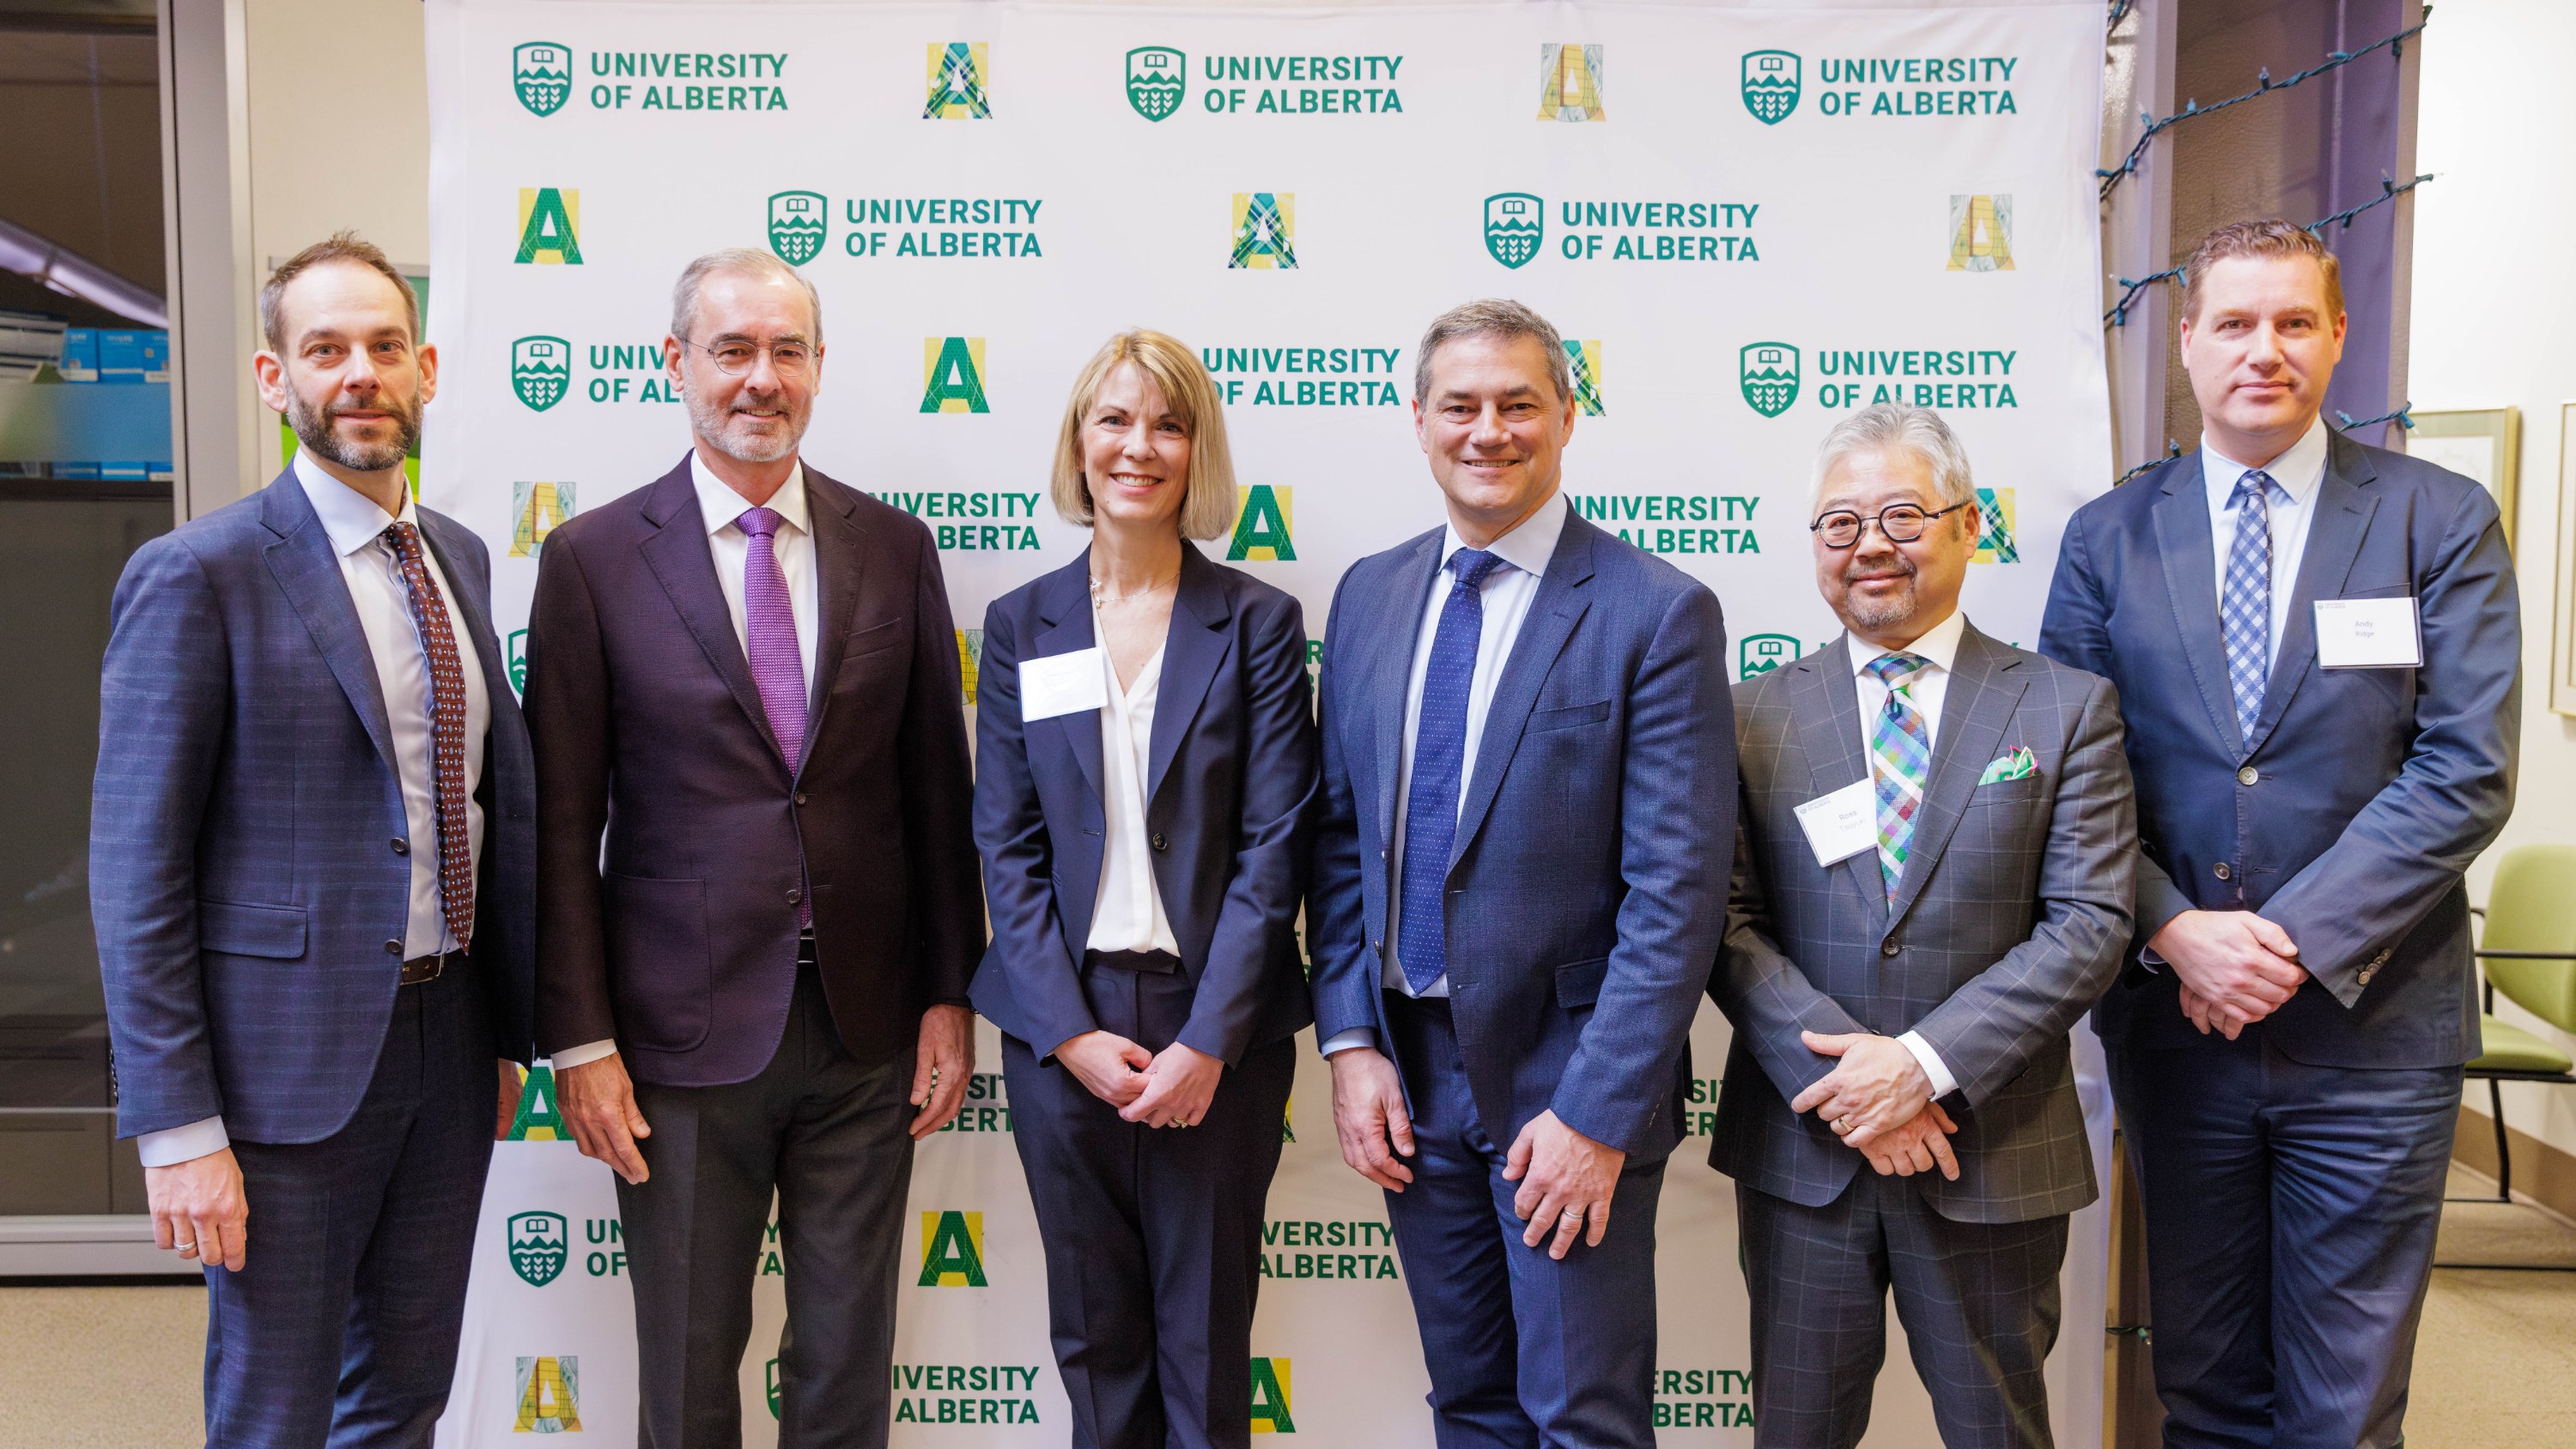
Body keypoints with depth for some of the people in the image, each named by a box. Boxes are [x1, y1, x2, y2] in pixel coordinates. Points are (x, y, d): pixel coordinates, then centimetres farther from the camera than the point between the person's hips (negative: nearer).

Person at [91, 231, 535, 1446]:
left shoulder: (460, 560, 8)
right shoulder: (196, 576, -11)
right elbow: (136, 874, -12)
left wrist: (509, 1028, 13)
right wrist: (178, 1128, -14)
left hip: (446, 1038, 6)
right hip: (291, 1064, -6)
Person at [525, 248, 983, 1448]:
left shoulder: (894, 549, 3)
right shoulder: (593, 560, -3)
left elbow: (937, 789, 5)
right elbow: (562, 822, -4)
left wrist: (950, 997, 3)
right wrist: (578, 1042, -7)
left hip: (868, 1027, 2)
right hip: (684, 1033, -2)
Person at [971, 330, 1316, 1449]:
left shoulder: (1257, 623, -1)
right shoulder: (1020, 625, 5)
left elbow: (1274, 844, -6)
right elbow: (1006, 842, 1)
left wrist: (1209, 1041, -12)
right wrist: (1071, 1033, -8)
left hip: (1216, 1030, -2)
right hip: (1062, 1030, 2)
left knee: (1206, 1340, 8)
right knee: (1094, 1335, 13)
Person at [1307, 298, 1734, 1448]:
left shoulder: (1658, 612, -11)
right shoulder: (1369, 595, 6)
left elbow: (1678, 891, -14)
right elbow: (1342, 837, 8)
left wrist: (1596, 1112, -17)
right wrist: (1351, 1042, 0)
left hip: (1565, 1076, -5)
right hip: (1408, 1071, 5)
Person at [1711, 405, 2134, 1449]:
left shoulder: (2066, 709, 0)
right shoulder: (1756, 715, 3)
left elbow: (2090, 923, -8)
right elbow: (1724, 921, -3)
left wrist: (1927, 1061, -17)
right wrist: (1841, 1072, -16)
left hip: (1994, 1154, 0)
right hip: (1800, 1141, 1)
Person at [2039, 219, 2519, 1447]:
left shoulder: (2442, 522, -1)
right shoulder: (2108, 537, 4)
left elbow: (2466, 774, -9)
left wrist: (2296, 939, -16)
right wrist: (2173, 932, -13)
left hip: (2368, 1030, -1)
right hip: (2172, 1019, 2)